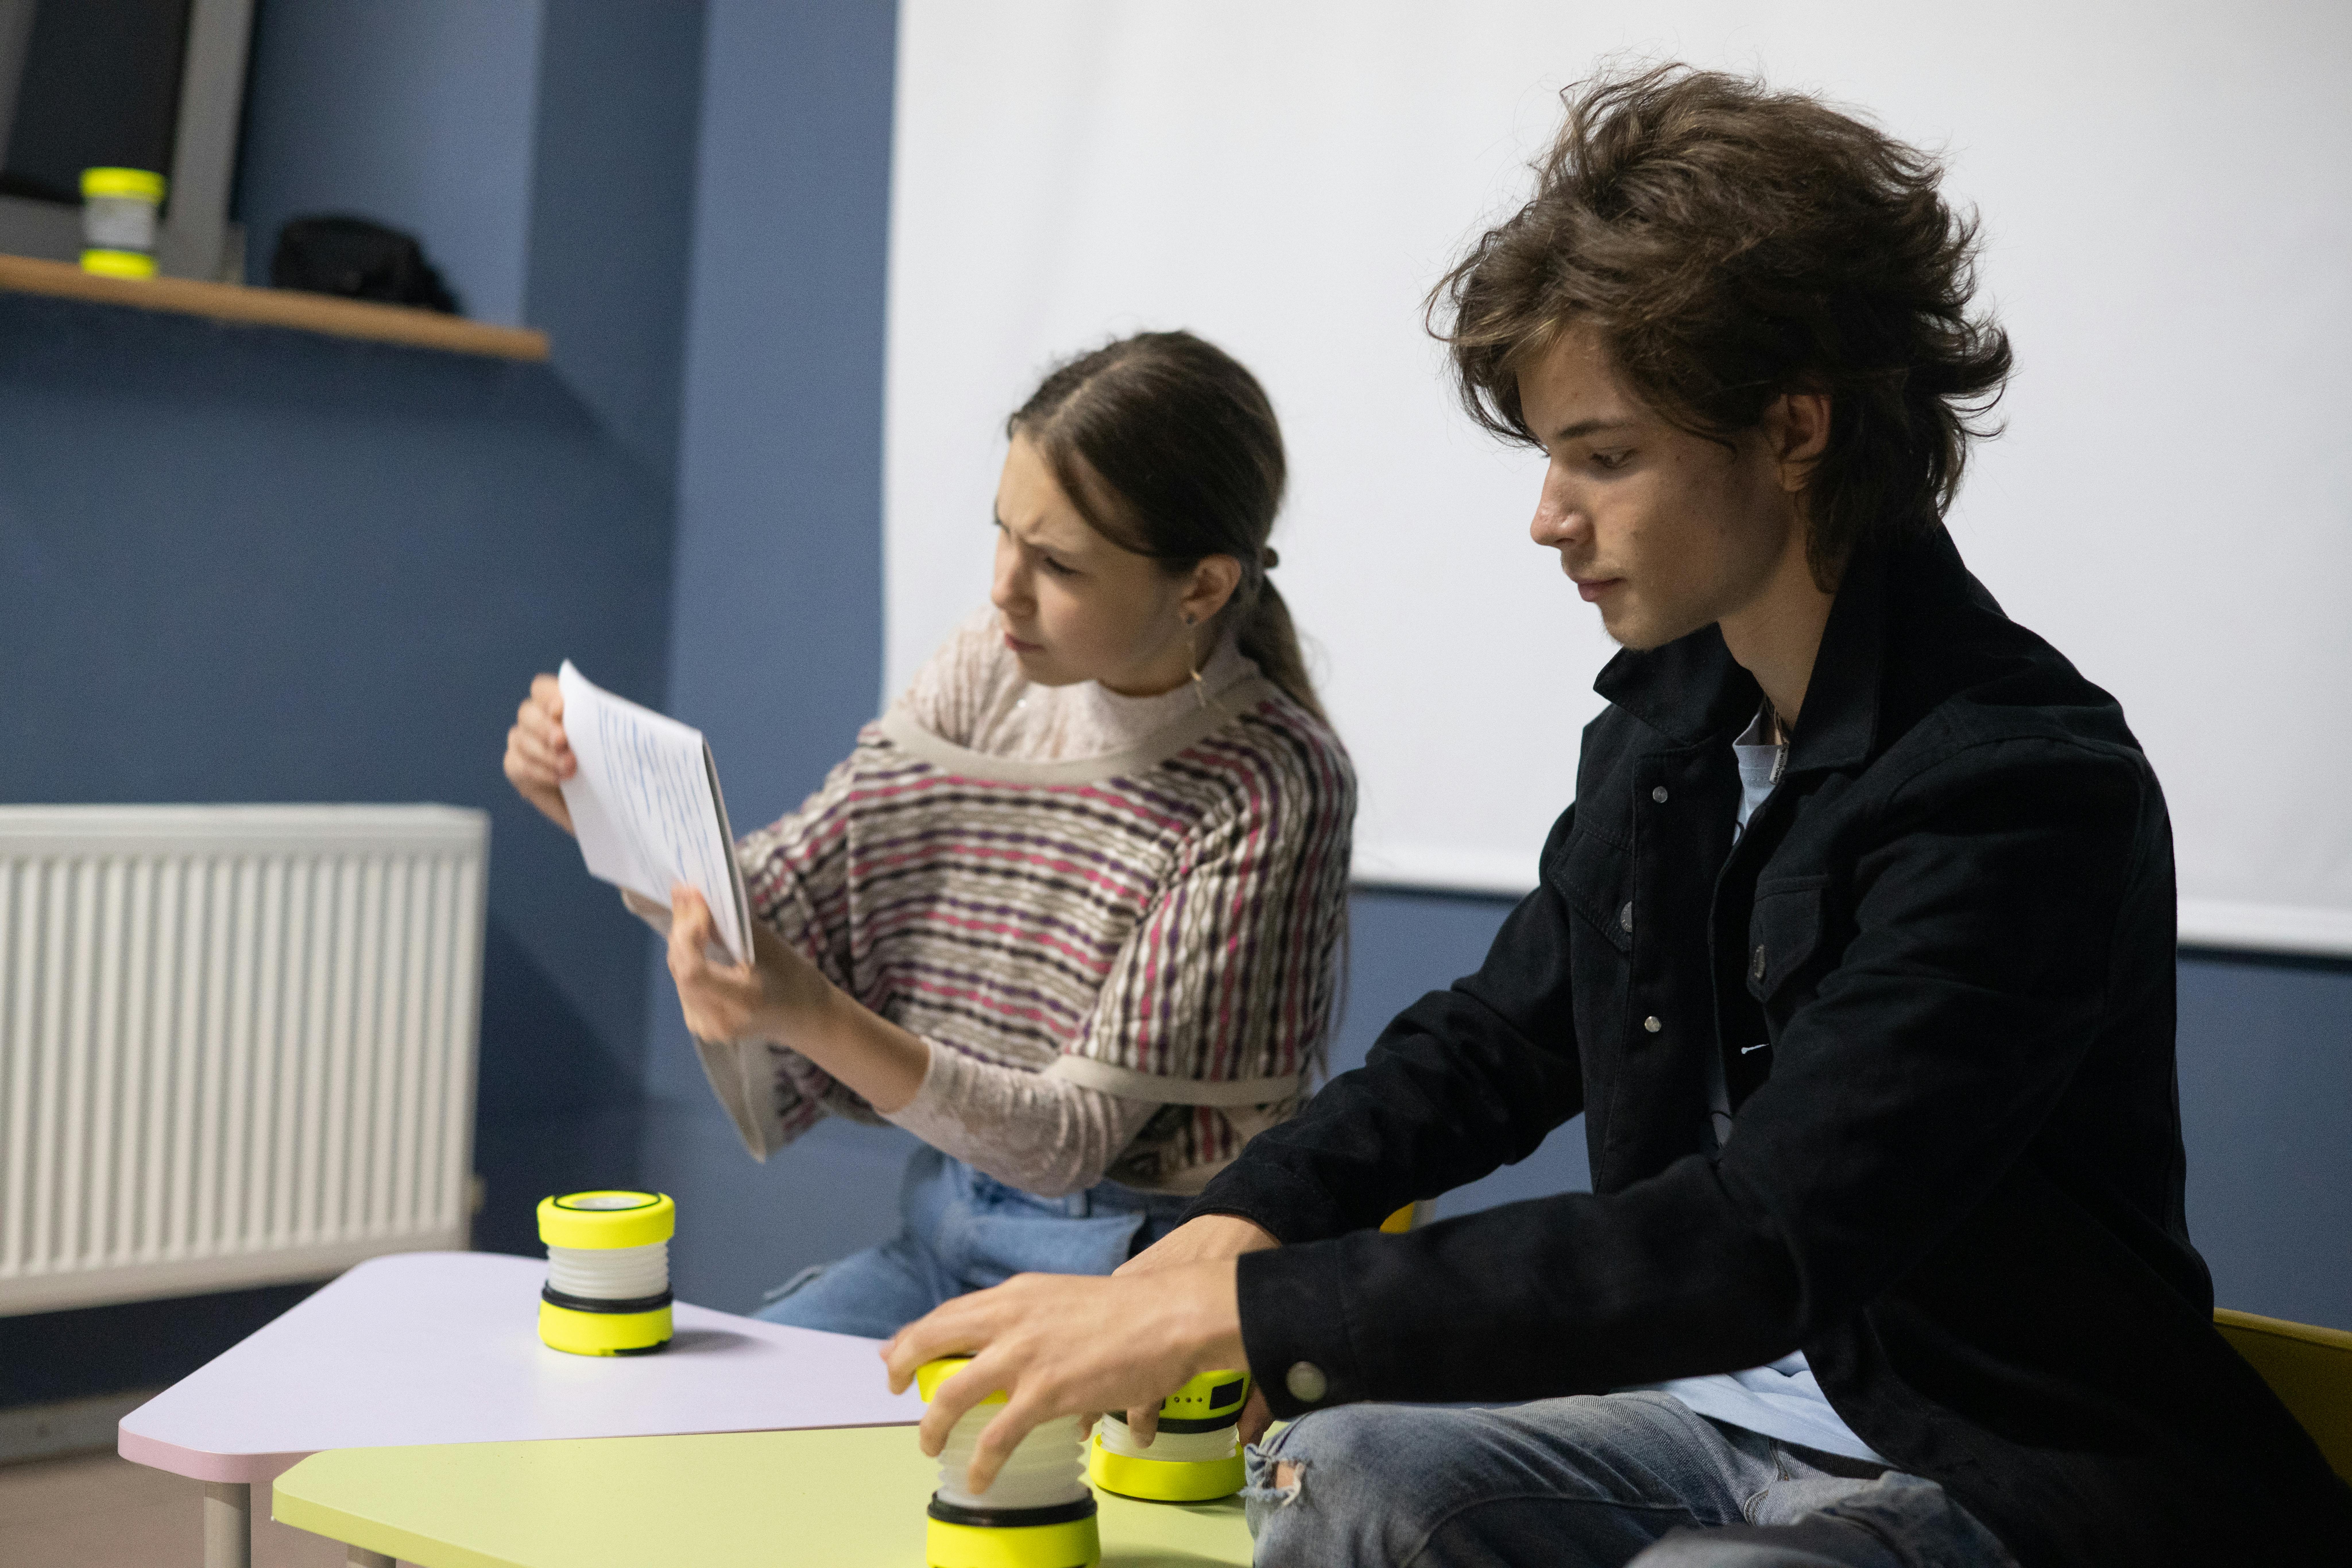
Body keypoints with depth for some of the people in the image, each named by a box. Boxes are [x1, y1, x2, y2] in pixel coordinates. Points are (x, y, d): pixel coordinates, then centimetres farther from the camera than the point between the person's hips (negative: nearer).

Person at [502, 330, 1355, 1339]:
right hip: (944, 1224, 6)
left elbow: (1078, 1137, -19)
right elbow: (776, 904, 4)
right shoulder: (990, 670, -1)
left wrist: (815, 1017, -32)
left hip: (1133, 1276, -6)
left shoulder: (1271, 787, -19)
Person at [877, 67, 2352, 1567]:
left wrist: (1230, 1313, -33)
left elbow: (1762, 1247, -31)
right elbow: (1498, 1036, 15)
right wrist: (1235, 1225, -4)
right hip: (1735, 1409, 7)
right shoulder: (1672, 713, 2)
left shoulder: (2023, 794, -24)